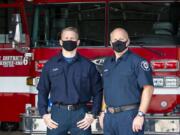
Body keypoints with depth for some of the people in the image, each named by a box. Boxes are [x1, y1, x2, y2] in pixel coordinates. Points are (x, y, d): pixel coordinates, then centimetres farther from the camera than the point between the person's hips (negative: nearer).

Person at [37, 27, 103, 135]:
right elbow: (42, 91, 11)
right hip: (57, 113, 1)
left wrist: (93, 114, -1)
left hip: (80, 114, 0)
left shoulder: (88, 65, 6)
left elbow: (97, 92, 7)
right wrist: (44, 114, 2)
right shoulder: (50, 65, 9)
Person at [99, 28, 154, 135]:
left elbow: (148, 88, -13)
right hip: (109, 117, 6)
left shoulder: (137, 61, -7)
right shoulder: (108, 63, 15)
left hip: (129, 116, -6)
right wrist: (103, 112, 16)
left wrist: (141, 115, -19)